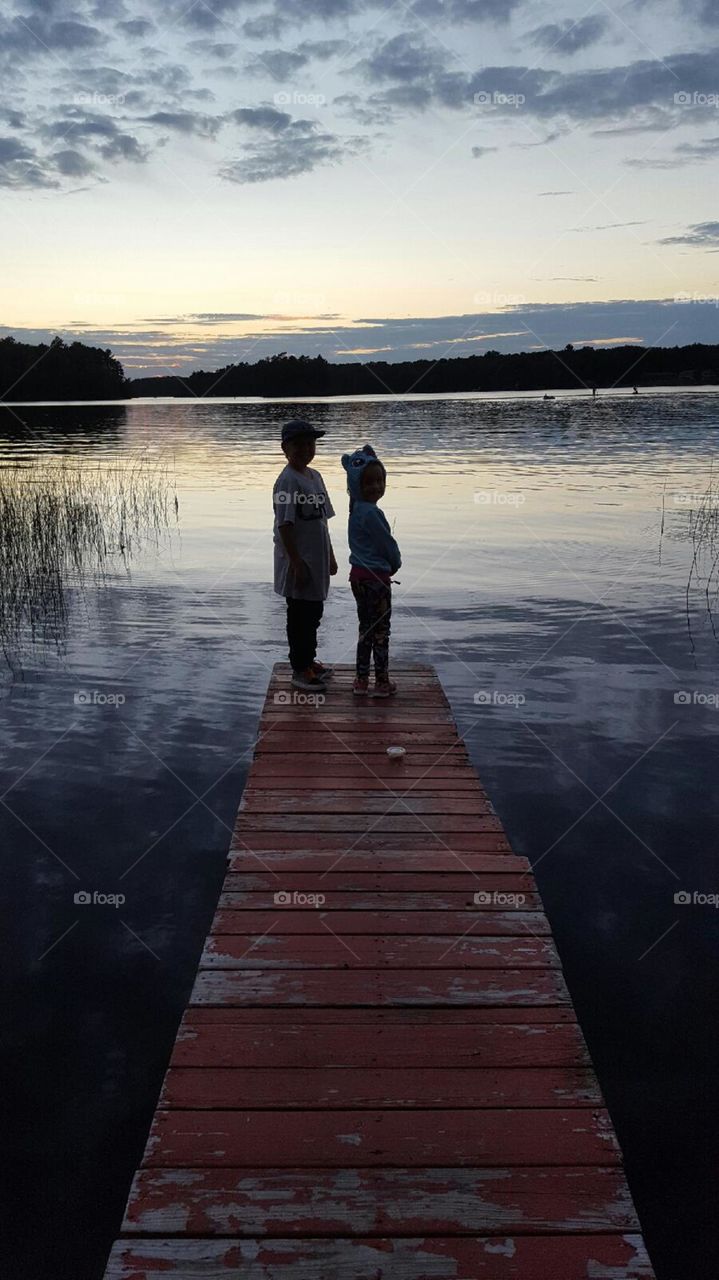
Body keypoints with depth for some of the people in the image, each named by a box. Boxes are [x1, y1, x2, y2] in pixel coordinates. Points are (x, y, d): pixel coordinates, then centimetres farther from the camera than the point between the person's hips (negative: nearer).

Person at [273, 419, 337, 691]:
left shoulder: (315, 476, 10)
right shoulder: (287, 480, -17)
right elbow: (284, 525, -20)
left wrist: (330, 556, 18)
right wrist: (297, 564, -22)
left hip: (317, 560, 9)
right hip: (298, 563, -9)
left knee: (314, 612, 18)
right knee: (300, 615, 2)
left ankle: (309, 660, 33)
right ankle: (299, 670, 13)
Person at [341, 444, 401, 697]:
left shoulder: (357, 509, 5)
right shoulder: (371, 513, -20)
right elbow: (387, 543, -13)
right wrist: (396, 564, 4)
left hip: (359, 575, 9)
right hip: (376, 578, -9)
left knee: (366, 628, 15)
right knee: (381, 630, 3)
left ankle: (361, 680, 20)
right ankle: (382, 682, 12)